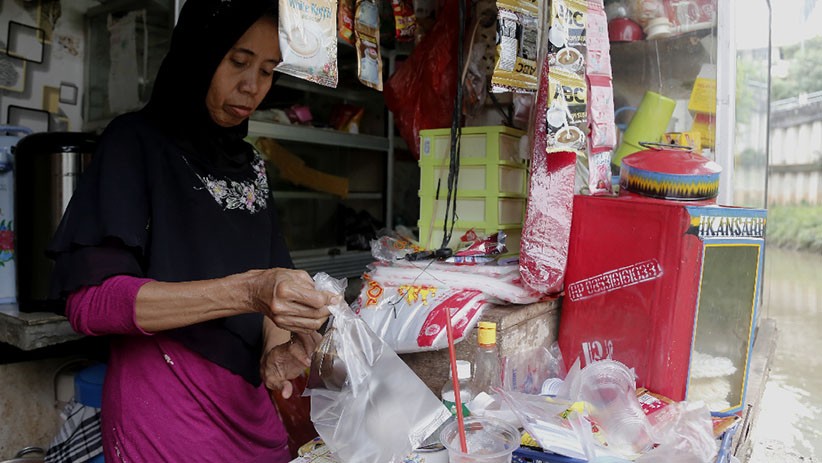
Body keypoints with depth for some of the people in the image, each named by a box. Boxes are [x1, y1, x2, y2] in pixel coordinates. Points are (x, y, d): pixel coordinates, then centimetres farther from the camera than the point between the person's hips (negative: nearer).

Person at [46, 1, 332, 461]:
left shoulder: (251, 163, 8)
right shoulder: (137, 140, -8)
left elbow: (273, 283, 7)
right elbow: (89, 300, -18)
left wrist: (274, 350, -14)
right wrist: (246, 292, -29)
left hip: (248, 402, 6)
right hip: (166, 403, -5)